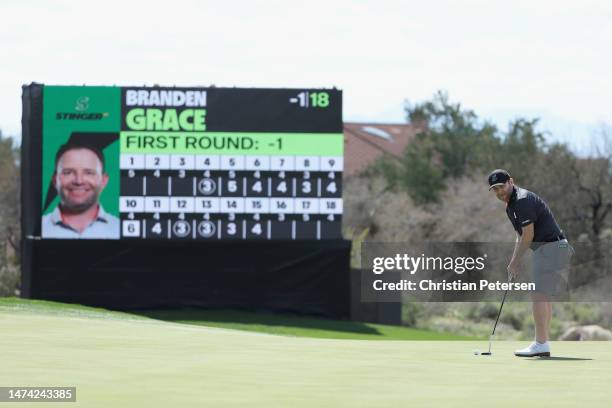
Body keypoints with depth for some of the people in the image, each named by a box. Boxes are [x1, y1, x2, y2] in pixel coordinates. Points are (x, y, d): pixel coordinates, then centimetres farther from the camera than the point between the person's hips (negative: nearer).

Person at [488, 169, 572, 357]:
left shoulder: (522, 200, -16)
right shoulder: (511, 204, 17)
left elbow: (528, 235, -17)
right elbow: (521, 235, 23)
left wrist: (515, 261, -7)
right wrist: (514, 261, 13)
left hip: (550, 248, -11)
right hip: (552, 249, 11)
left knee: (538, 295, -13)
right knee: (544, 297, 11)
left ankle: (541, 345, -15)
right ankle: (542, 344, 12)